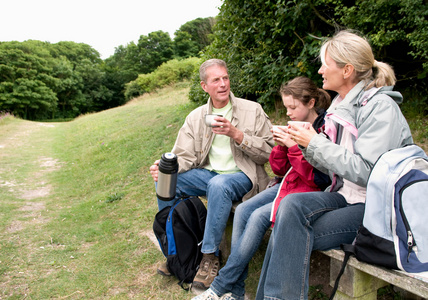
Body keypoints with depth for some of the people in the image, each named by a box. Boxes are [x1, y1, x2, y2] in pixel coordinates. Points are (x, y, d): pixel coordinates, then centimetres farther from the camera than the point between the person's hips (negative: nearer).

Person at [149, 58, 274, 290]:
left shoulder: (252, 110, -1)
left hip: (240, 175, -4)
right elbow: (184, 157, 2)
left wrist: (236, 134, -20)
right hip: (207, 174, 5)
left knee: (219, 184, -37)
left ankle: (210, 256, -18)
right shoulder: (195, 117, 8)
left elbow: (268, 152, -7)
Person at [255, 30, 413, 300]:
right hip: (345, 197, 7)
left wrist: (316, 143, -16)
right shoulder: (340, 106, 12)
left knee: (293, 233, -24)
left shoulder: (380, 106, -12)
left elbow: (366, 171, -21)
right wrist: (306, 146, -1)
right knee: (292, 205, -21)